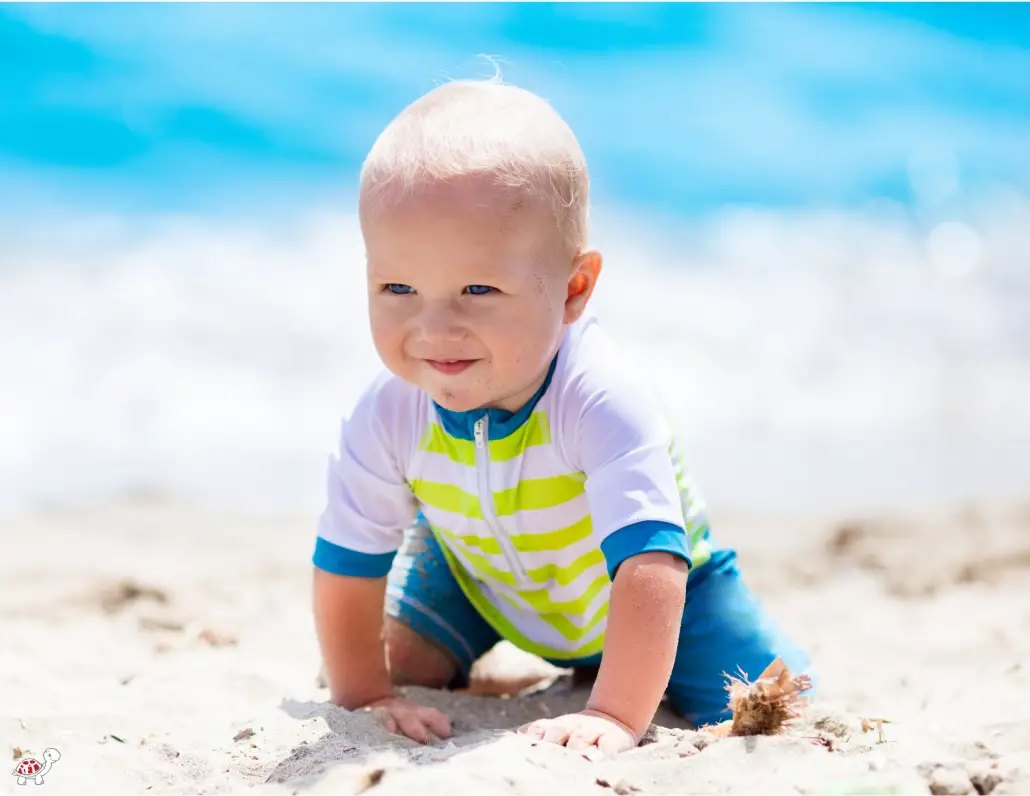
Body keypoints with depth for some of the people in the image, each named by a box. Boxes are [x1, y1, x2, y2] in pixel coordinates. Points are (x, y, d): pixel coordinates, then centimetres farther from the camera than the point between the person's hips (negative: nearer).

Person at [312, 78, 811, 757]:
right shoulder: (388, 418, -30)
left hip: (630, 596, -3)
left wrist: (617, 715, -55)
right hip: (483, 577, 3)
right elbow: (347, 569, -16)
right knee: (400, 665, -12)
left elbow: (649, 567, -49)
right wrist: (363, 697, -18)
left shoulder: (602, 400, -44)